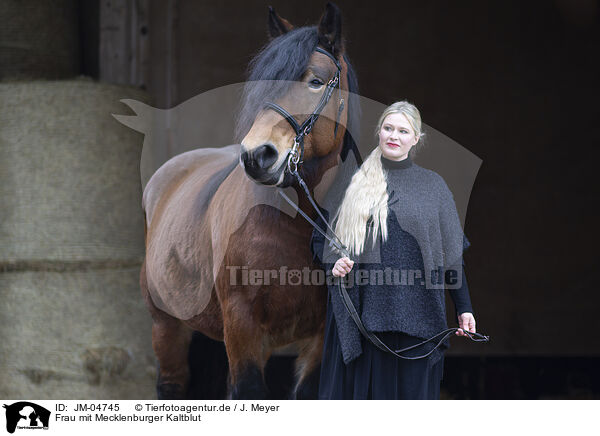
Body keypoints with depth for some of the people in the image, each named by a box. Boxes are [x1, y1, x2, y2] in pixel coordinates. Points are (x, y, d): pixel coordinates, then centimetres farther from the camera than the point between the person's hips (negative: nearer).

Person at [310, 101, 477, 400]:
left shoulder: (432, 185, 9)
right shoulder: (353, 183, 10)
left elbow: (451, 252, 9)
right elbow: (321, 238, 14)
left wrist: (463, 308, 5)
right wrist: (331, 261, -8)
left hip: (415, 312, 0)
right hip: (363, 307, 0)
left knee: (411, 394, 0)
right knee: (361, 391, -1)